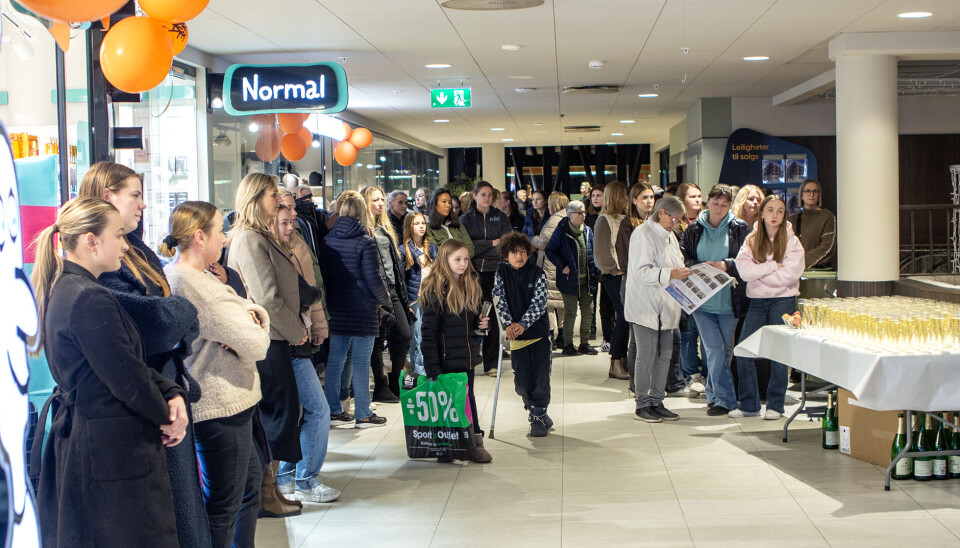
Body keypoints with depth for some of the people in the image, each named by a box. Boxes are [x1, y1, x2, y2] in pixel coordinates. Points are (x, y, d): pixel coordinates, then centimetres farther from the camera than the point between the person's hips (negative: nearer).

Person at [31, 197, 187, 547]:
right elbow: (126, 378, -21)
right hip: (114, 450, -11)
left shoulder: (63, 291, 10)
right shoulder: (91, 301, -22)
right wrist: (166, 417, -4)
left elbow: (132, 363, 10)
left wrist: (171, 392, -3)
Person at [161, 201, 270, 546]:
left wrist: (250, 315, -13)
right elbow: (256, 345, -24)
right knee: (223, 507, 0)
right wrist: (254, 329, -2)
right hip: (221, 407, -11)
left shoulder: (172, 275, 10)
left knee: (250, 480, 24)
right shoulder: (199, 286, -23)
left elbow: (257, 312, 10)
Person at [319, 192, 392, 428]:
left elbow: (323, 275, 8)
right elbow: (373, 278, -12)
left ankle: (333, 411, 18)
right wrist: (386, 300, 4)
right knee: (361, 362, 1)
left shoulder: (328, 241, 2)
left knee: (335, 360, 11)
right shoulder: (365, 242, -13)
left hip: (336, 309, 5)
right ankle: (363, 415, 7)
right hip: (363, 310, -5)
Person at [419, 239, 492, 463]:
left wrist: (482, 323, -1)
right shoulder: (435, 289, -13)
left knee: (467, 397, 12)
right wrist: (433, 367, -20)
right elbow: (429, 331, -15)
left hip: (467, 355, 6)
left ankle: (476, 443, 18)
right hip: (446, 359, -6)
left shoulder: (471, 286, 10)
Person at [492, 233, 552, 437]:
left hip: (539, 330, -2)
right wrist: (508, 324, -15)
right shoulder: (501, 272, 3)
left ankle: (538, 418, 12)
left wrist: (523, 324, -21)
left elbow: (539, 303, -9)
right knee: (521, 382, 2)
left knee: (540, 377, -2)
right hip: (516, 335, 2)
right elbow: (500, 300, -1)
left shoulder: (537, 273, -3)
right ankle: (539, 414, 22)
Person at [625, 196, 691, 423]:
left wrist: (684, 273, 5)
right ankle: (642, 405, 5)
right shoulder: (642, 234, -11)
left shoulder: (669, 236, 17)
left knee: (664, 355, 8)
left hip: (665, 306, 8)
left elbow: (676, 265, 26)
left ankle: (657, 402, 18)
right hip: (645, 306, -8)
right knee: (647, 356, -4)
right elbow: (641, 272, -19)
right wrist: (670, 274, -28)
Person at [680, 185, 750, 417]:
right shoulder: (693, 230, 7)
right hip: (702, 299, 0)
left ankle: (713, 394, 22)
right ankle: (725, 399, 0)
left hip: (729, 300, 0)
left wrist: (726, 265, -16)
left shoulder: (740, 229, 3)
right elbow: (684, 259, 5)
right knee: (714, 349, -8)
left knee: (725, 350, 8)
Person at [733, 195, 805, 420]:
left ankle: (775, 405, 11)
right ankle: (748, 404, 10)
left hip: (783, 301, -3)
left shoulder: (791, 241, 0)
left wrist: (759, 273, -8)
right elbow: (744, 270, -8)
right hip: (757, 302, 3)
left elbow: (789, 275, -13)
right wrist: (773, 266, -12)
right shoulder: (751, 240, 6)